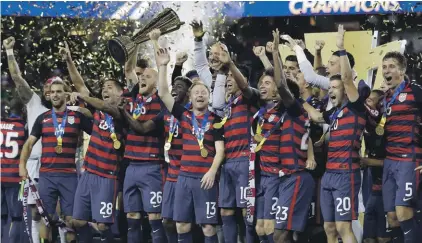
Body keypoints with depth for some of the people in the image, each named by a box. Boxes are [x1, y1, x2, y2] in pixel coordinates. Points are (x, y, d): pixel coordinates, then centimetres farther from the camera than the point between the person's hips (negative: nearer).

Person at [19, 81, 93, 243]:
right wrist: (22, 164, 0)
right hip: (46, 175, 1)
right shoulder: (42, 118, 11)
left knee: (71, 218, -3)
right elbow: (29, 143, 12)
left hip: (69, 175, -1)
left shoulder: (77, 117, 6)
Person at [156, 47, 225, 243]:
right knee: (182, 224, 4)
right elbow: (163, 93, 5)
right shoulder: (184, 115, 10)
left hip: (205, 177, -4)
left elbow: (220, 149, -2)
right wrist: (163, 66, -1)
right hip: (184, 176, 4)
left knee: (208, 226, -5)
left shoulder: (215, 120, 3)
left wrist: (212, 171, -16)